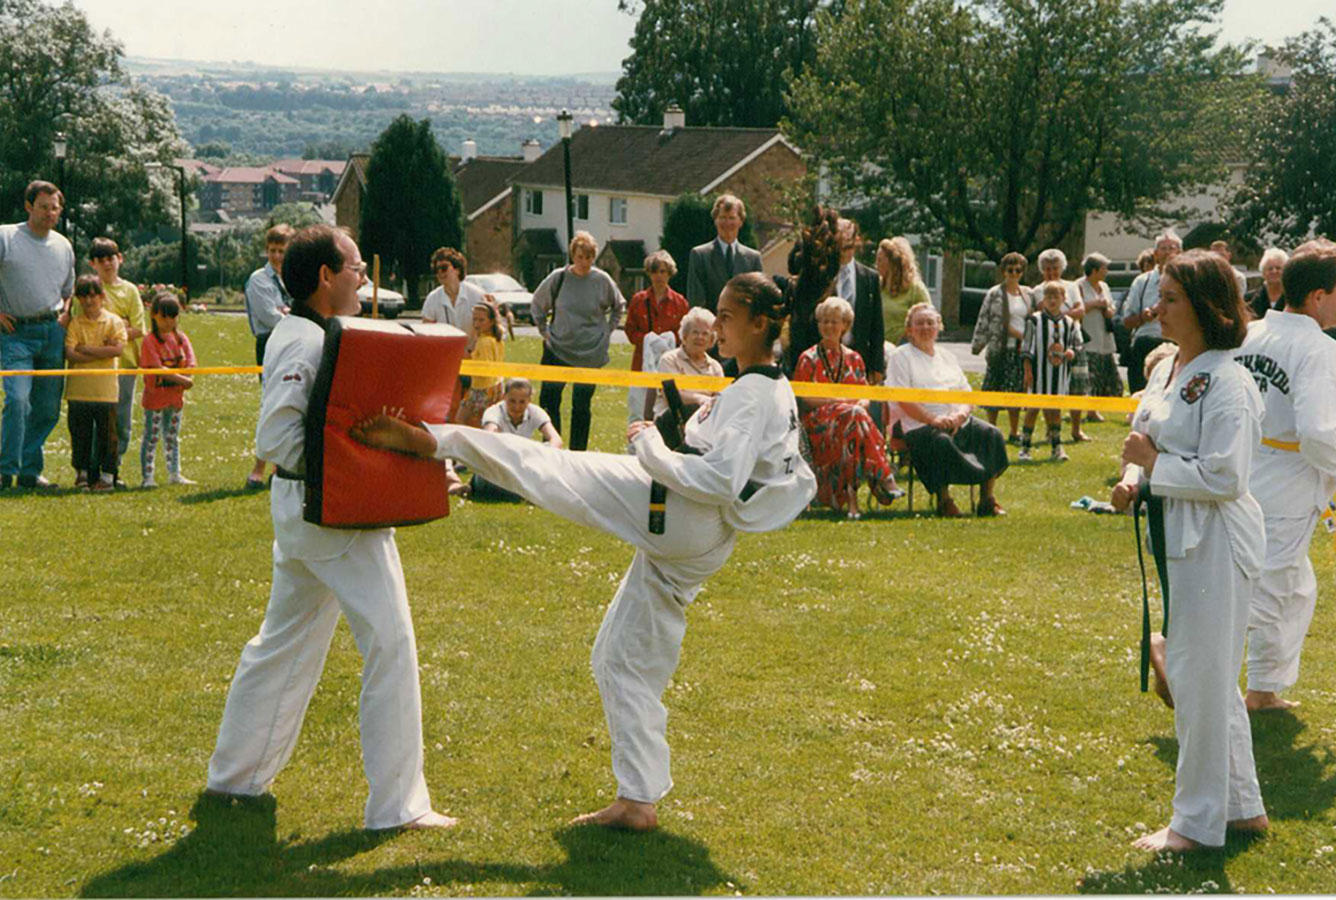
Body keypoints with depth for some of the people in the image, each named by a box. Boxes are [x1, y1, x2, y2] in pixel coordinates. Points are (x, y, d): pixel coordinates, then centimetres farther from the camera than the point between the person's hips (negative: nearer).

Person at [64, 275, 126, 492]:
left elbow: (118, 349, -13)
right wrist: (101, 352, -12)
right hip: (79, 390, 2)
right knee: (80, 434, 8)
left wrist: (86, 349, -11)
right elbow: (70, 354, -8)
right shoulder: (75, 323, 5)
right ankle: (81, 473, 19)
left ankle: (107, 475, 10)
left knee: (106, 433, 3)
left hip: (105, 390, -2)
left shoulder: (114, 321, 2)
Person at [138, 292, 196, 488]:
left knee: (172, 437, 14)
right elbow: (157, 368, -18)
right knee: (151, 437, -2)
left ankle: (174, 474, 21)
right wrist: (181, 379, -23)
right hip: (155, 396, -6)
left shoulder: (180, 337, 9)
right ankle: (147, 477, 2)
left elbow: (190, 363, 1)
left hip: (176, 396, 6)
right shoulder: (150, 339, -10)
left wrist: (184, 380, -18)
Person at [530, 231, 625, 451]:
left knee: (581, 406, 4)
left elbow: (618, 306, 15)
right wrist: (544, 330, 8)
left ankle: (577, 454, 12)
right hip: (558, 349, 0)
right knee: (548, 400, -6)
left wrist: (607, 330, 7)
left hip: (590, 352, 0)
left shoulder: (603, 280, -4)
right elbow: (538, 303, 14)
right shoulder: (558, 278, -4)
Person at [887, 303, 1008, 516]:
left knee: (992, 434, -20)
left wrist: (960, 414, -8)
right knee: (941, 441, -38)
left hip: (959, 423, 5)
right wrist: (934, 420, -19)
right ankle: (943, 499, -25)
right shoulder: (901, 356, 8)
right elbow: (904, 401, -6)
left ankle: (988, 499, -17)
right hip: (921, 425, -5)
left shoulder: (947, 357, 25)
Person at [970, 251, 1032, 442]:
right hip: (1000, 348, -4)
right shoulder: (995, 294, -2)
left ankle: (1014, 432, 15)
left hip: (1021, 349, 4)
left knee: (1017, 390, 8)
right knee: (995, 390, -1)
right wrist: (977, 345, -4)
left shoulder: (1028, 294, 11)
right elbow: (983, 322, -2)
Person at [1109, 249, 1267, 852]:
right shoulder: (1169, 370, 9)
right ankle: (1242, 805, 30)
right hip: (1177, 539, 10)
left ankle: (1198, 821, 11)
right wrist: (1133, 481, -2)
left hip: (1216, 543, -10)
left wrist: (1155, 466, -16)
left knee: (1200, 677, -1)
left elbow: (1224, 477, -24)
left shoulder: (1226, 383, -19)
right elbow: (1150, 440, 18)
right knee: (1201, 675, 17)